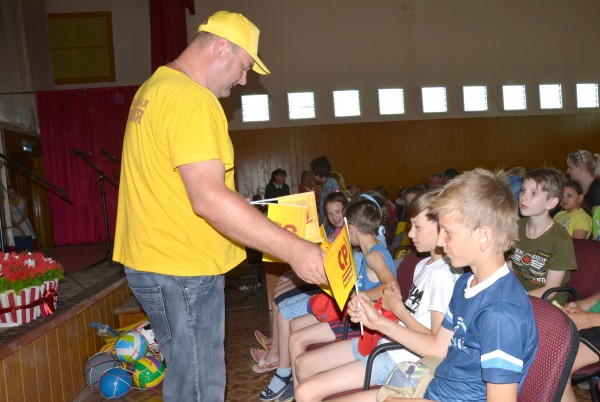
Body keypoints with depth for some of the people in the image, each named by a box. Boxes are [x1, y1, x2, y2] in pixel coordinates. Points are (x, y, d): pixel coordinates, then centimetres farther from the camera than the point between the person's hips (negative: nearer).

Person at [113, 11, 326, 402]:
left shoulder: (156, 87, 14)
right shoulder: (190, 99, -20)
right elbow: (208, 198, -30)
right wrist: (294, 249, -28)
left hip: (156, 259, 10)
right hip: (182, 269, -10)